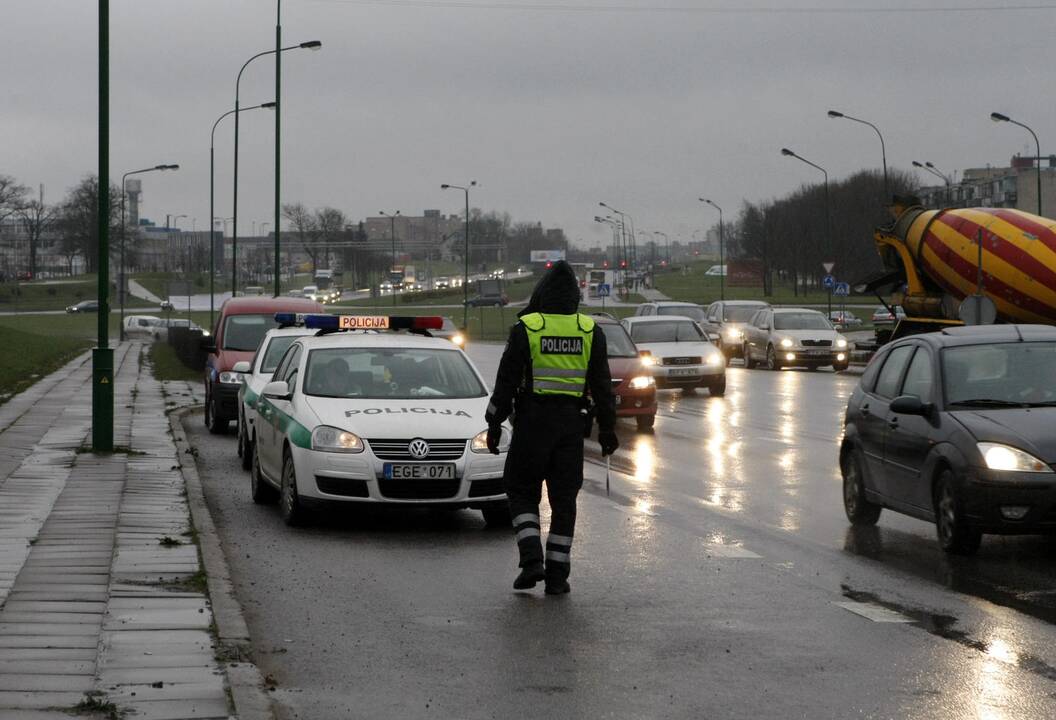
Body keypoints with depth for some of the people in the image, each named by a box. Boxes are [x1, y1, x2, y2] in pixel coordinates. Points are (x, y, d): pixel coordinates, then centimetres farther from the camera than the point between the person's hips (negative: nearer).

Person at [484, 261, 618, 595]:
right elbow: (602, 385, 4)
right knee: (564, 498, 8)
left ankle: (531, 559, -7)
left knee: (522, 492, 10)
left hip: (531, 420, -2)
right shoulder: (590, 332, 2)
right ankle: (557, 575, 6)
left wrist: (494, 424, 3)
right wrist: (607, 427, 11)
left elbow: (506, 381, -5)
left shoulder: (525, 329, -5)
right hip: (570, 421, 2)